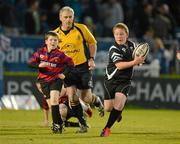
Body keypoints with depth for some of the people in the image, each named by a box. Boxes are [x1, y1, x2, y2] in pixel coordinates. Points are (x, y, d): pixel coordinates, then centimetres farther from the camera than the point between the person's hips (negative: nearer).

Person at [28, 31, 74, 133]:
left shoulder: (60, 54, -9)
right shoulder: (40, 52, -1)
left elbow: (70, 64, -1)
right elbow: (31, 63, -2)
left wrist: (64, 74, -11)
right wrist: (39, 65, -21)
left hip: (56, 79, -3)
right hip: (44, 80, 3)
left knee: (54, 99, -21)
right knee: (51, 102, 6)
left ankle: (56, 124, -15)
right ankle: (60, 122, 22)